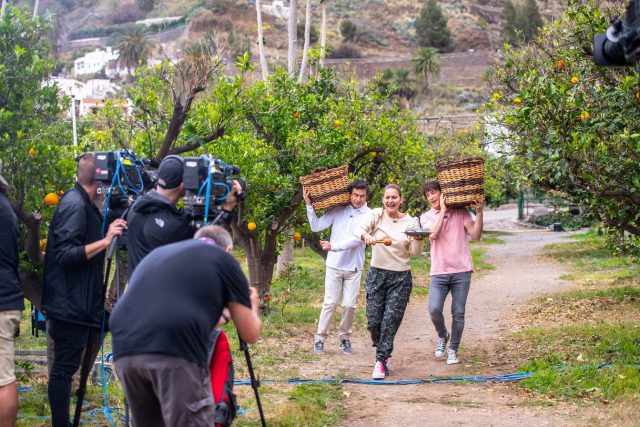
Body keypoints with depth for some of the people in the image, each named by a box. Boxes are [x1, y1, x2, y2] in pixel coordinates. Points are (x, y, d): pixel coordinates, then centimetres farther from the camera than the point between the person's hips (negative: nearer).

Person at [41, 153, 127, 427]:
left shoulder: (83, 204, 13)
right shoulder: (75, 205, -17)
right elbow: (65, 254, -23)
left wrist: (108, 235, 13)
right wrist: (105, 241, -26)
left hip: (75, 304, 10)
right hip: (70, 304, -10)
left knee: (65, 367, 14)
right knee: (64, 368, -4)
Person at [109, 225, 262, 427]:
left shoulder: (157, 253, 34)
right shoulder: (224, 260, 19)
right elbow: (250, 334, 20)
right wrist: (252, 306, 43)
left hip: (125, 349, 6)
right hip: (177, 351, -5)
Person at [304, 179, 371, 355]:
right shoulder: (338, 211, 4)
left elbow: (357, 239, -15)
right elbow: (316, 226, 2)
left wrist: (334, 246, -23)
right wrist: (309, 205, -5)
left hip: (354, 268, -1)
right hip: (334, 265, 1)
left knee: (349, 305, -1)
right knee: (330, 303, -3)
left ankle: (345, 337, 17)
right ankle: (320, 338, 5)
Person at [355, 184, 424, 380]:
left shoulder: (410, 222, 1)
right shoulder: (376, 215, -1)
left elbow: (414, 253, 3)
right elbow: (359, 229, -19)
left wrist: (419, 239, -18)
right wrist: (366, 236, -42)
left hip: (401, 277, 0)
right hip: (377, 274, 0)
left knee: (391, 319, -7)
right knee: (374, 320, -1)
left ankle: (381, 361, 0)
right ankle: (383, 352, 27)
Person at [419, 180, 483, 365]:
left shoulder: (461, 213, 5)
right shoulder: (426, 217, 7)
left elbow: (476, 235, -4)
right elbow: (433, 234, -13)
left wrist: (479, 212, -13)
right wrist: (443, 210, -12)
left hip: (461, 271, 0)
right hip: (439, 272, 0)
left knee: (458, 313, 1)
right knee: (434, 309, -14)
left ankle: (453, 349, 16)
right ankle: (442, 335, 16)